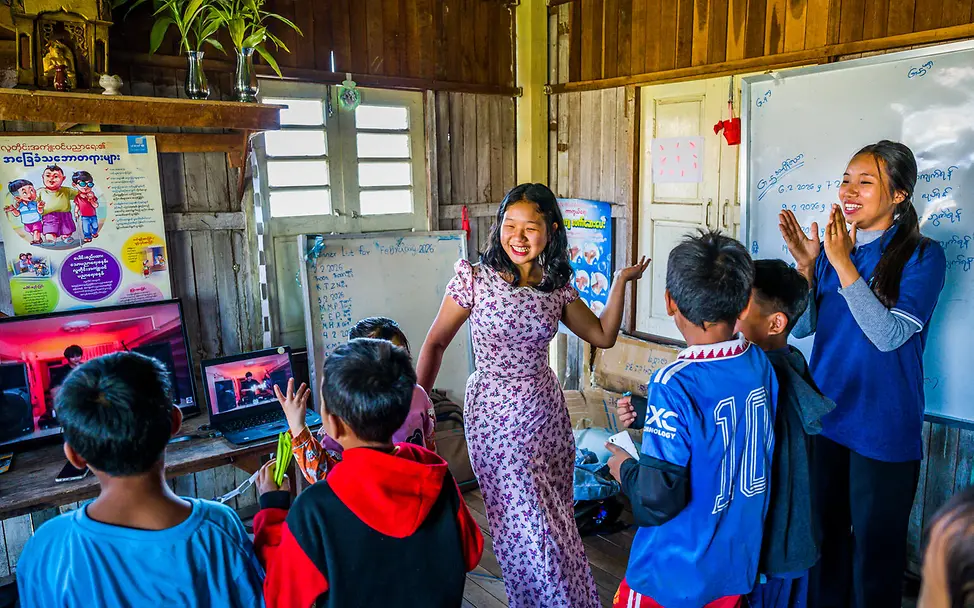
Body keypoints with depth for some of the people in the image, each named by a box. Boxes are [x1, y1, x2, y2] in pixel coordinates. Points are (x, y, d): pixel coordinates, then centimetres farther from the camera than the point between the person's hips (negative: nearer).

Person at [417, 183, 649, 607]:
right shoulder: (475, 278, -11)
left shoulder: (557, 286, 1)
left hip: (546, 412, 4)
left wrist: (621, 281, 3)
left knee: (553, 519, 15)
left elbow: (603, 335, 8)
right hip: (496, 416, -4)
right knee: (527, 523, 3)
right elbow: (435, 343, -5)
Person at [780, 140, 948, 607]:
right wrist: (805, 266, -13)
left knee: (875, 543, 11)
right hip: (824, 414, 5)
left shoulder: (922, 256, -10)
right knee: (824, 531, 20)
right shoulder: (833, 247, 3)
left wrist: (843, 263, -25)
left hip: (883, 426, -4)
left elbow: (888, 335, -21)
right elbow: (803, 327, 1)